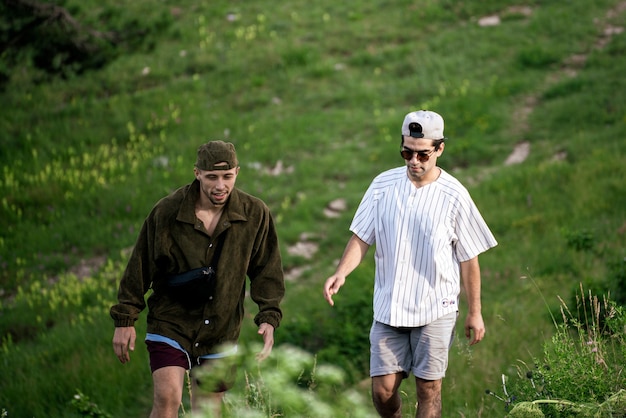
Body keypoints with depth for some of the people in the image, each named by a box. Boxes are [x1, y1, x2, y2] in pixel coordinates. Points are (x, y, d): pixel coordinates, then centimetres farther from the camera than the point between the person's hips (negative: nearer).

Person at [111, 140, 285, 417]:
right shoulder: (166, 212, -10)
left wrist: (268, 317, -6)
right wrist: (125, 319, -1)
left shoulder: (255, 214, -5)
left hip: (221, 331, 3)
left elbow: (266, 270, 5)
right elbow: (139, 266, -2)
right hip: (170, 324, -2)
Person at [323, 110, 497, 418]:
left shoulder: (454, 196, -7)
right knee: (382, 390, 1)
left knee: (429, 390, 0)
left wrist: (474, 313, 3)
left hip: (435, 309, -2)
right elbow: (361, 237, 3)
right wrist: (340, 273, -15)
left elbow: (468, 259, -1)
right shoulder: (383, 185, -1)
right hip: (388, 308, 2)